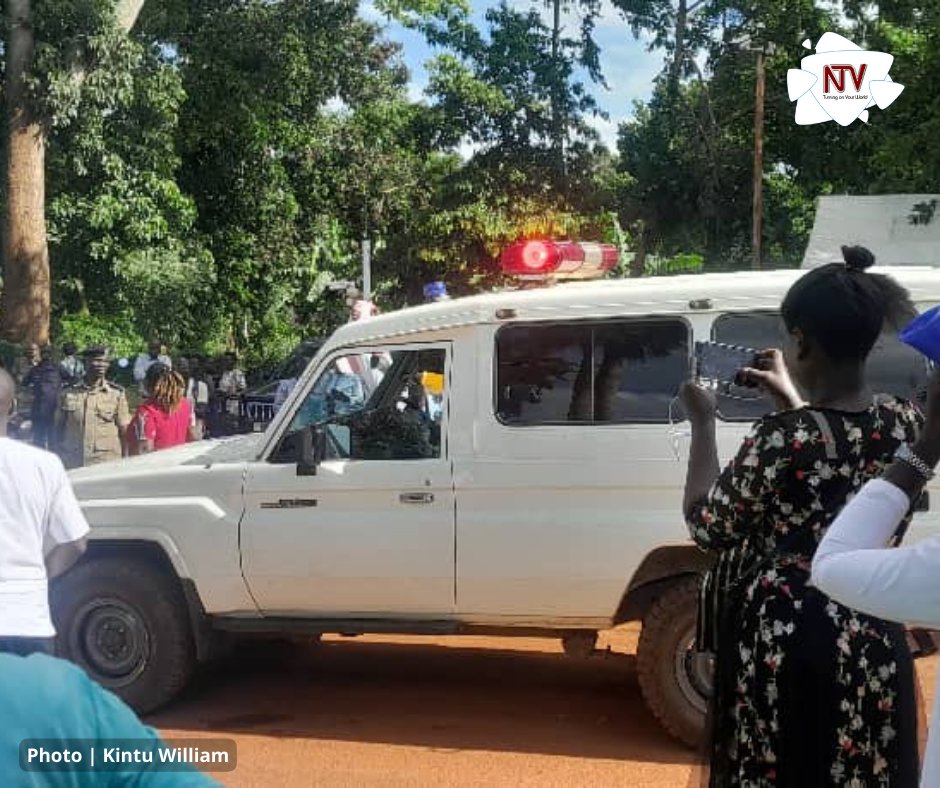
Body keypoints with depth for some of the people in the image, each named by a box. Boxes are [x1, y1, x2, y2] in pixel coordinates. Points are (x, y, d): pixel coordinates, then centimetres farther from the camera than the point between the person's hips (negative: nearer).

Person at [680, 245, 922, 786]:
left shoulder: (782, 437, -23)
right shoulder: (906, 423, -4)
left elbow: (706, 524, -9)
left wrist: (703, 423, -1)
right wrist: (791, 402, 19)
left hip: (785, 640, -5)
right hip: (870, 638, 6)